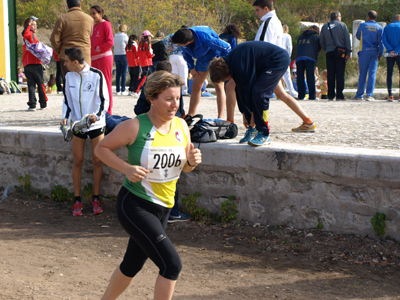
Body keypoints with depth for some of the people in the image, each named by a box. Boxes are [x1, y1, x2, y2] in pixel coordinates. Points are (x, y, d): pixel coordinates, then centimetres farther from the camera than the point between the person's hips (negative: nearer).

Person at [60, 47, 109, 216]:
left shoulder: (96, 75, -10)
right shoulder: (69, 76, 3)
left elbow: (104, 100, -7)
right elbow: (67, 101, 12)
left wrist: (97, 115, -25)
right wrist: (65, 117, -5)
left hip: (96, 124, -3)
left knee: (97, 161, 1)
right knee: (77, 161, 4)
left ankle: (96, 199, 13)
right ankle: (77, 200, 11)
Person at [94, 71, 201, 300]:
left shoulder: (181, 126, 3)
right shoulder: (134, 127, -15)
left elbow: (183, 168, 14)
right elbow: (101, 148, -5)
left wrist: (192, 161, -10)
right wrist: (127, 168, -19)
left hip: (163, 208, 7)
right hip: (134, 206, -7)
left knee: (133, 265, 20)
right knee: (172, 264, -15)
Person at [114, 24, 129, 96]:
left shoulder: (115, 36, 7)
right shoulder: (125, 36, -9)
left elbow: (114, 45, 8)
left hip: (116, 55, 5)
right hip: (123, 55, -5)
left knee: (118, 73, 8)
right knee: (124, 73, -1)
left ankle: (118, 90, 6)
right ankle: (123, 90, -4)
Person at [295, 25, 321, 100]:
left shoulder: (300, 37, 25)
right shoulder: (316, 36, 14)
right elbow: (319, 48, 16)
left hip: (299, 57, 3)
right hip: (310, 58, -3)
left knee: (300, 77, 3)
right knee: (311, 77, -4)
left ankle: (301, 95, -2)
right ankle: (312, 96, -8)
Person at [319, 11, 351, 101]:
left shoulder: (325, 26, 11)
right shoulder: (342, 25, 3)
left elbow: (321, 42, 10)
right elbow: (347, 39, -3)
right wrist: (348, 52, -3)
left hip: (329, 53, 3)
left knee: (330, 74, 3)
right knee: (340, 74, -3)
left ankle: (331, 95, 2)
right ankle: (339, 95, -6)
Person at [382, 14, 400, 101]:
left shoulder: (387, 27, 11)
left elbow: (384, 40, -2)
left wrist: (391, 50, -9)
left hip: (390, 54, 2)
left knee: (389, 73, 3)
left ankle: (390, 95, -4)